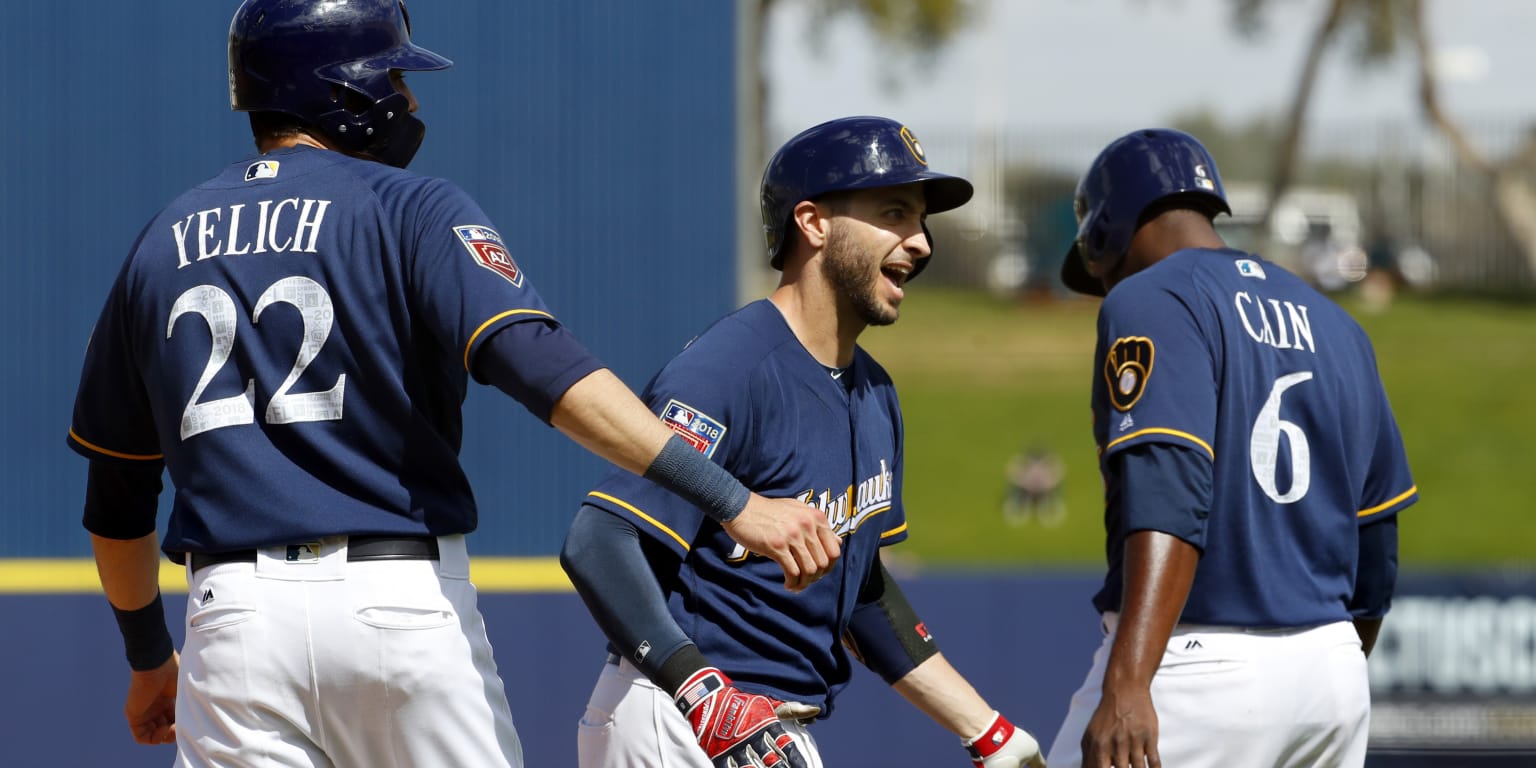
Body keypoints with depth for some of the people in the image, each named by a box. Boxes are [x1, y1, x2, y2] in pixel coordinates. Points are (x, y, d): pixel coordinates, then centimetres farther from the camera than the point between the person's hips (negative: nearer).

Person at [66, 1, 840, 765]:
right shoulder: (409, 210, -2)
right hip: (405, 605, -3)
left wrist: (149, 658, 34)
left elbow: (114, 498, 19)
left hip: (232, 615, 3)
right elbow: (540, 367, -19)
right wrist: (732, 501, -24)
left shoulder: (161, 243, 14)